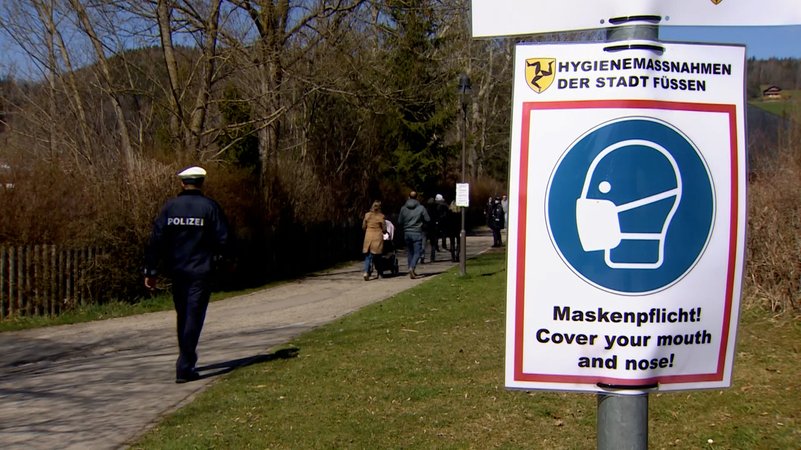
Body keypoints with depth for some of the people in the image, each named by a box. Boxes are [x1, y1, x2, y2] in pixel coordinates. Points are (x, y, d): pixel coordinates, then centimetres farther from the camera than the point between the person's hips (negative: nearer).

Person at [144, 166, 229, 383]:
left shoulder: (170, 206, 1)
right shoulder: (209, 206, -7)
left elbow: (156, 239, -2)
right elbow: (222, 238, -9)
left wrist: (150, 270, 1)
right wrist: (215, 256, 12)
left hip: (177, 270, 3)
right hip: (201, 271, -3)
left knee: (182, 315, 19)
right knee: (194, 317, -2)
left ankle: (187, 358, 33)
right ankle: (184, 367, -9)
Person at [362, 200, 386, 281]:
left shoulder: (367, 215, 1)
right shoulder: (381, 216, -7)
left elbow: (363, 227, 7)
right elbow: (384, 229, -3)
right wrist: (385, 232, 19)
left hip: (368, 236, 2)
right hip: (378, 237, -2)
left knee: (368, 255, 4)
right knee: (378, 255, 10)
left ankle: (366, 272, -15)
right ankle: (379, 274, 18)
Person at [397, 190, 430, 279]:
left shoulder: (403, 208, 2)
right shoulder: (421, 208, -7)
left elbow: (399, 222, 6)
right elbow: (427, 220, -2)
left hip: (407, 233, 3)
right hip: (417, 233, -3)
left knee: (409, 252, 15)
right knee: (417, 252, -1)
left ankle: (411, 271, 18)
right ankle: (412, 267, -23)